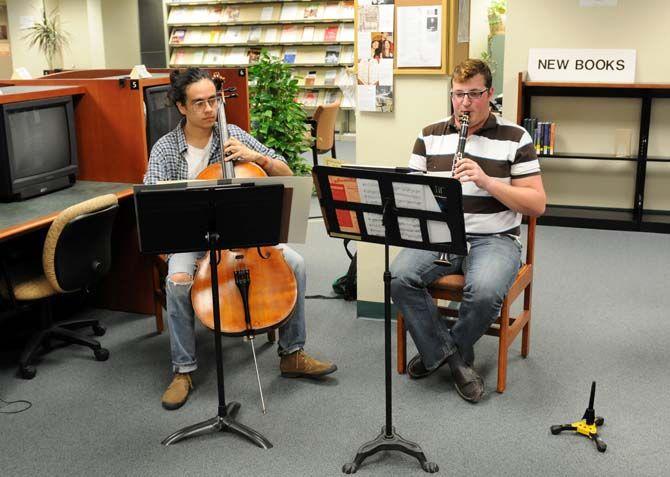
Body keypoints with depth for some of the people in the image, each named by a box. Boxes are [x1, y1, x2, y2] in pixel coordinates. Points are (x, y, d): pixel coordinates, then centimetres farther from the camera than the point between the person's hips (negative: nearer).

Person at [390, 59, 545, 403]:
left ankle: (454, 349, -1)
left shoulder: (515, 138, 1)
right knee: (400, 277, -26)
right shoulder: (430, 136, 10)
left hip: (494, 239, -2)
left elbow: (537, 204, -4)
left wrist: (486, 181, -18)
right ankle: (444, 352, -6)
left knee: (485, 292, -33)